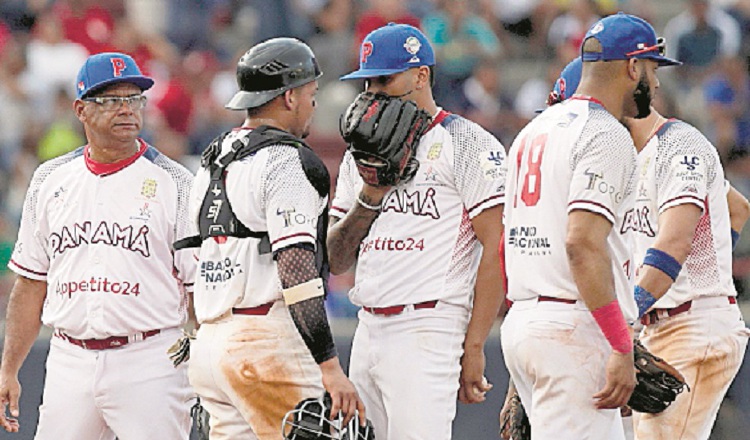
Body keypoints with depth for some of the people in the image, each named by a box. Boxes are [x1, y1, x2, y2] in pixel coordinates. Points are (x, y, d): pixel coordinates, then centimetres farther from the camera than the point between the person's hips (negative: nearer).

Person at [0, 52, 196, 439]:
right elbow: (31, 283, 15)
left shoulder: (174, 184, -1)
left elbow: (201, 287, -3)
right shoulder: (50, 181, 11)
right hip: (69, 363, 4)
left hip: (148, 365, -4)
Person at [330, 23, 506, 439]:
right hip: (367, 333, 8)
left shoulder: (467, 145, -3)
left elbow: (496, 250, -10)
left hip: (428, 330, -8)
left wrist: (473, 347, -15)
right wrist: (370, 197, -1)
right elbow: (335, 260, 16)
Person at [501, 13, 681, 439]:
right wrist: (621, 347, -22)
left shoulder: (533, 132, 19)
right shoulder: (605, 135, -10)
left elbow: (505, 244, 21)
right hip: (575, 329, -9)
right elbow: (583, 243, -22)